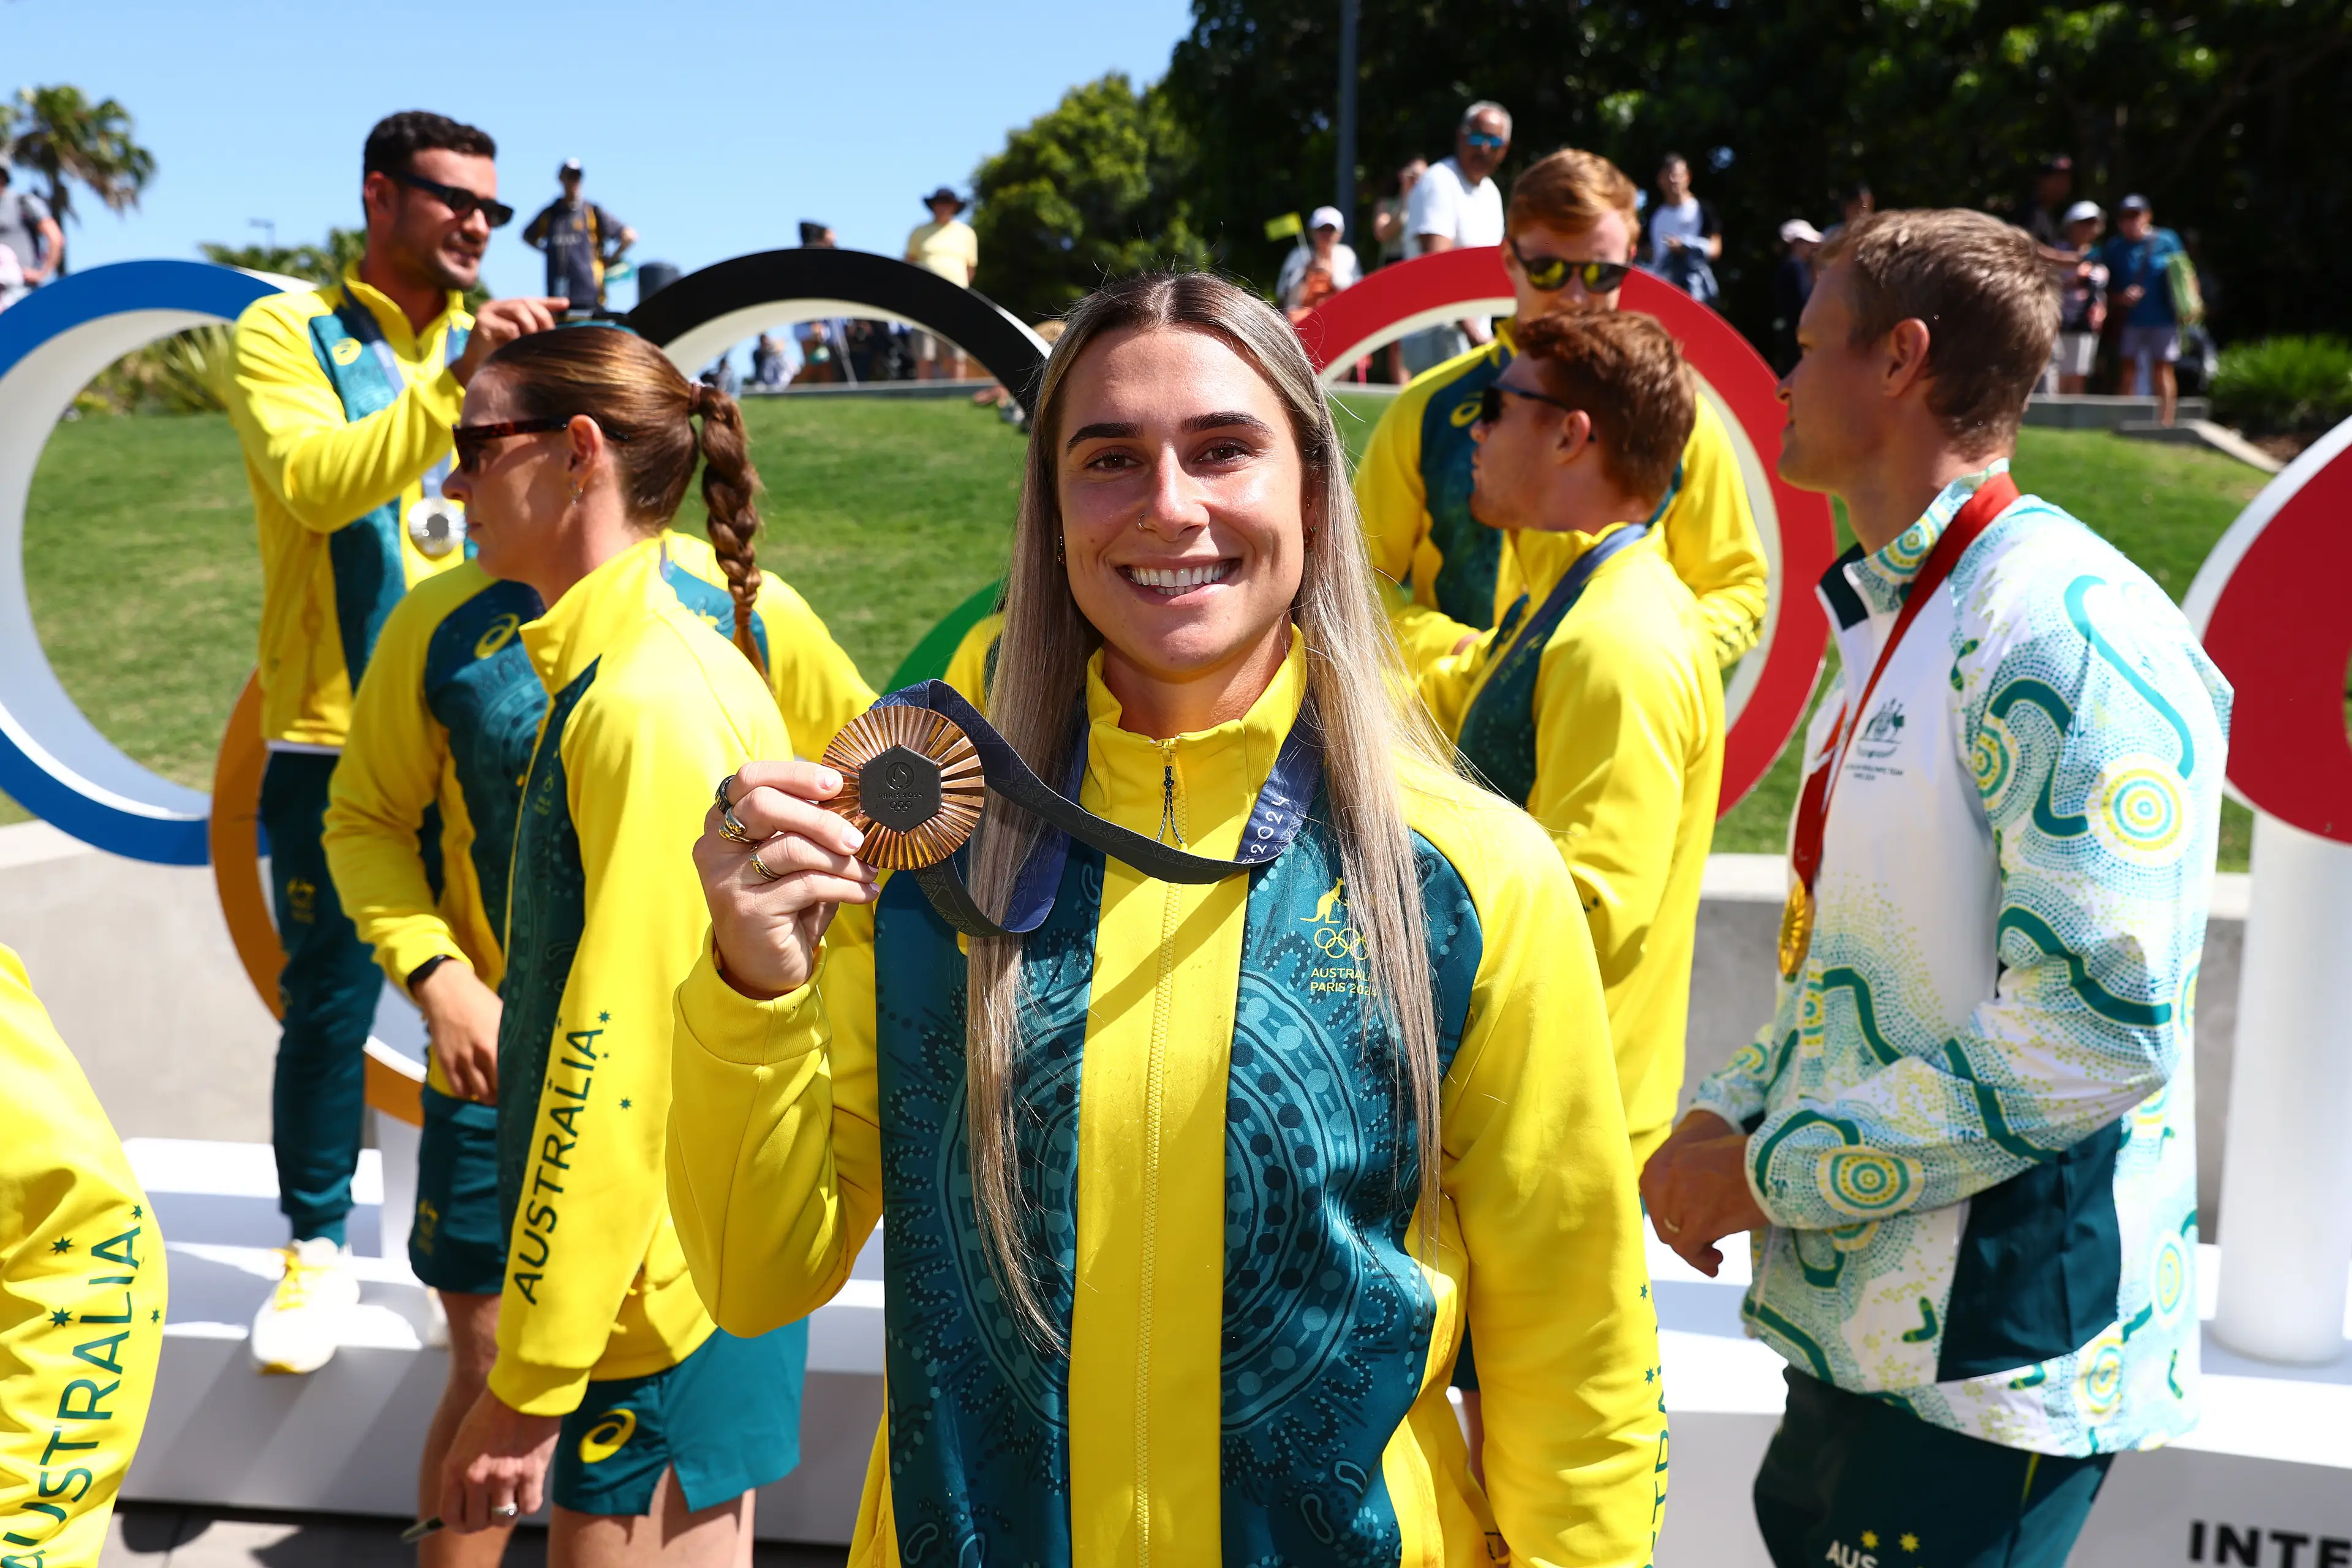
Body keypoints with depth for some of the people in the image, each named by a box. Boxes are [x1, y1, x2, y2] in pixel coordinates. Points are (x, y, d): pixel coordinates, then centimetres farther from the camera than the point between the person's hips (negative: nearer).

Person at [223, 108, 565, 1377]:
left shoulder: (488, 345, 13)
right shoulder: (286, 333, -1)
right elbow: (314, 480, -21)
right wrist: (455, 381, -28)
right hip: (334, 733, -3)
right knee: (331, 999, 3)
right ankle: (317, 1247, 21)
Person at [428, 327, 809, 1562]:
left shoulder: (650, 705, -21)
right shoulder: (639, 671, 10)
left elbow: (621, 1058, -24)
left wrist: (530, 1384, -19)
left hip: (655, 1288, -9)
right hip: (692, 1263, 10)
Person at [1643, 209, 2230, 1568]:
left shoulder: (2071, 632, -18)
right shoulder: (1894, 623, 12)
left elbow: (2098, 1027, -25)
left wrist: (1775, 1171, -18)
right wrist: (1727, 1117, 2)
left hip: (1993, 1356, -8)